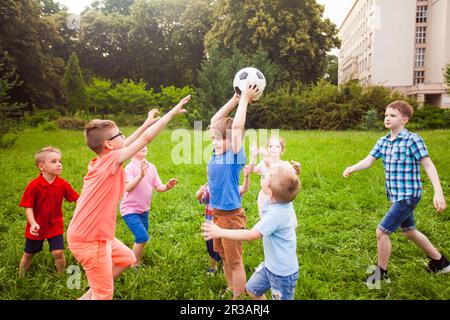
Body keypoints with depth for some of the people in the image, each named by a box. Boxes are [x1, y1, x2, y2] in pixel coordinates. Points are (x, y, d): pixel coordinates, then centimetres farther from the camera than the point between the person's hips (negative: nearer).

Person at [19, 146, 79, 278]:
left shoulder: (63, 184, -11)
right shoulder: (33, 185, -19)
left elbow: (76, 199, -8)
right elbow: (28, 207, -15)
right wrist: (33, 223, -28)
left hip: (55, 225, 1)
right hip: (37, 227, -1)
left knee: (58, 253, -7)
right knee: (28, 254, 17)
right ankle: (20, 279, 42)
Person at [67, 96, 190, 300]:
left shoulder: (101, 161, 3)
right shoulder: (111, 160, -19)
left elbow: (125, 145, 19)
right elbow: (147, 138, -19)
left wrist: (147, 122, 25)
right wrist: (172, 112, -11)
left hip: (95, 234, 9)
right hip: (90, 239, -9)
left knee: (127, 259, 25)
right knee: (105, 294, 5)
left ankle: (89, 295, 29)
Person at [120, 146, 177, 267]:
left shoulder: (151, 167, 2)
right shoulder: (130, 167, -17)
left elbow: (158, 187, 3)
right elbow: (128, 188, -31)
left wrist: (167, 186, -18)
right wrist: (141, 175, -45)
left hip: (144, 210, 7)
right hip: (130, 210, -7)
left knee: (141, 239, 16)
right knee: (142, 237, -16)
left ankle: (137, 262, 36)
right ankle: (134, 265, 3)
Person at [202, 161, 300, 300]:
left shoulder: (275, 214, -35)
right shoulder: (282, 200, -11)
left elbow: (251, 235, -32)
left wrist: (220, 232, -28)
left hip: (283, 272, -9)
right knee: (252, 289, 23)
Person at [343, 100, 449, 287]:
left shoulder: (413, 140, -14)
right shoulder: (383, 142, 6)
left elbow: (429, 166, -15)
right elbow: (368, 161, -3)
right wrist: (352, 168, -23)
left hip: (408, 195, -8)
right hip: (395, 196, 8)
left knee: (381, 231, -8)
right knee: (409, 231, 24)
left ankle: (381, 273, 13)